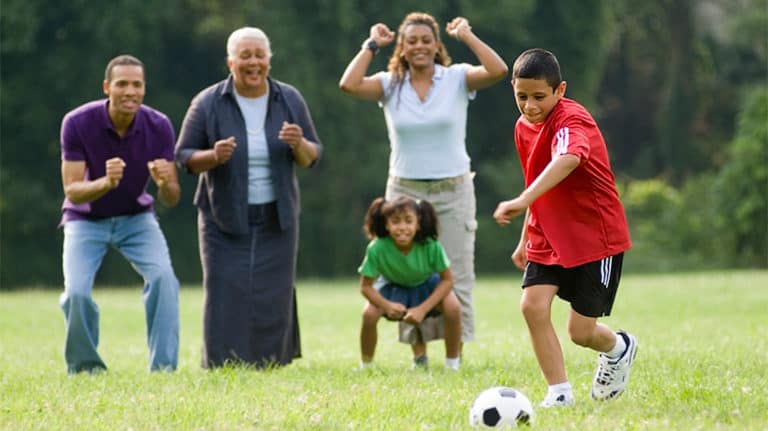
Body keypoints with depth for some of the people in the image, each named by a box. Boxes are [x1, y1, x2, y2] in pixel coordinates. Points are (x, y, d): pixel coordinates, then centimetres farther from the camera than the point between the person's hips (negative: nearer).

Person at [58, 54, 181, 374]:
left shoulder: (158, 126, -18)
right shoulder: (77, 123, -23)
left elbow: (171, 199, -13)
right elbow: (72, 191, -23)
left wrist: (165, 183, -38)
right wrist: (105, 183, -43)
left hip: (136, 217, 1)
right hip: (86, 220, -1)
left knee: (163, 277, -23)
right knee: (76, 292, -21)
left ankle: (163, 367, -14)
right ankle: (84, 368, 4)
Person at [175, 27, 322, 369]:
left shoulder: (289, 100, 2)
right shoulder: (208, 104, -6)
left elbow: (311, 157, 6)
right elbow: (184, 157, -1)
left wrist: (299, 144, -17)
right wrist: (213, 156, -21)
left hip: (276, 220, 2)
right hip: (225, 219, -2)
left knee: (273, 298, 0)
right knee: (227, 299, -7)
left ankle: (272, 365, 7)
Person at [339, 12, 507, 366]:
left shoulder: (457, 79, -1)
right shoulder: (390, 85, 2)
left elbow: (498, 71, -18)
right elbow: (349, 84, -14)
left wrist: (466, 35, -11)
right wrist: (371, 45, -6)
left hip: (453, 191, -1)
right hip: (405, 191, 1)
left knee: (456, 277, 0)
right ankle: (419, 354, 8)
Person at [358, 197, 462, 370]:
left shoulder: (431, 246, -33)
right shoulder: (377, 248, -32)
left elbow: (447, 280, -20)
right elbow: (365, 286, -20)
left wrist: (423, 309, -29)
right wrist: (387, 305, -37)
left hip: (427, 286, 0)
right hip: (394, 288, 0)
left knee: (453, 307, -28)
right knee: (369, 313, -26)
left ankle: (452, 364, -8)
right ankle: (365, 366, -1)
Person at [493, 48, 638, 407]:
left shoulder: (572, 120, -22)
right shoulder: (524, 127, 4)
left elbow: (567, 160, -47)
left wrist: (522, 201, -59)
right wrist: (525, 239, 22)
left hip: (596, 236, -7)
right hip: (549, 238, 7)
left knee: (580, 331, -3)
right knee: (532, 304, -15)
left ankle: (618, 348, 33)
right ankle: (559, 392, -4)